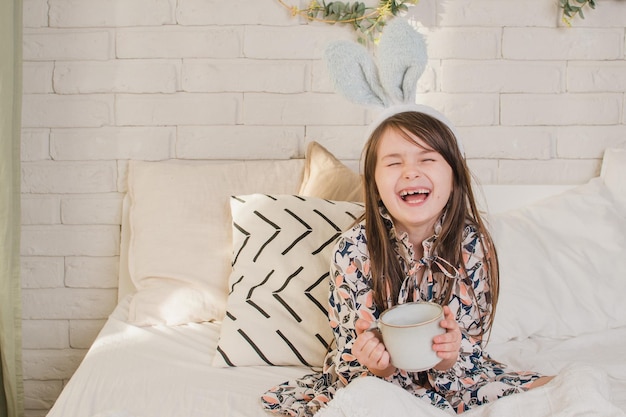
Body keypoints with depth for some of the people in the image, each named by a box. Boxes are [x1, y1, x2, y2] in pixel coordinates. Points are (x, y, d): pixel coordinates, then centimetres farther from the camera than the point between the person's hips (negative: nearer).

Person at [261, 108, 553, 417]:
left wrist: (451, 358, -32)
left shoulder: (473, 246, -13)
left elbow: (473, 347, -8)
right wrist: (378, 367, -34)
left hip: (453, 374, 1)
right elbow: (350, 352, -10)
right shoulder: (354, 250, -16)